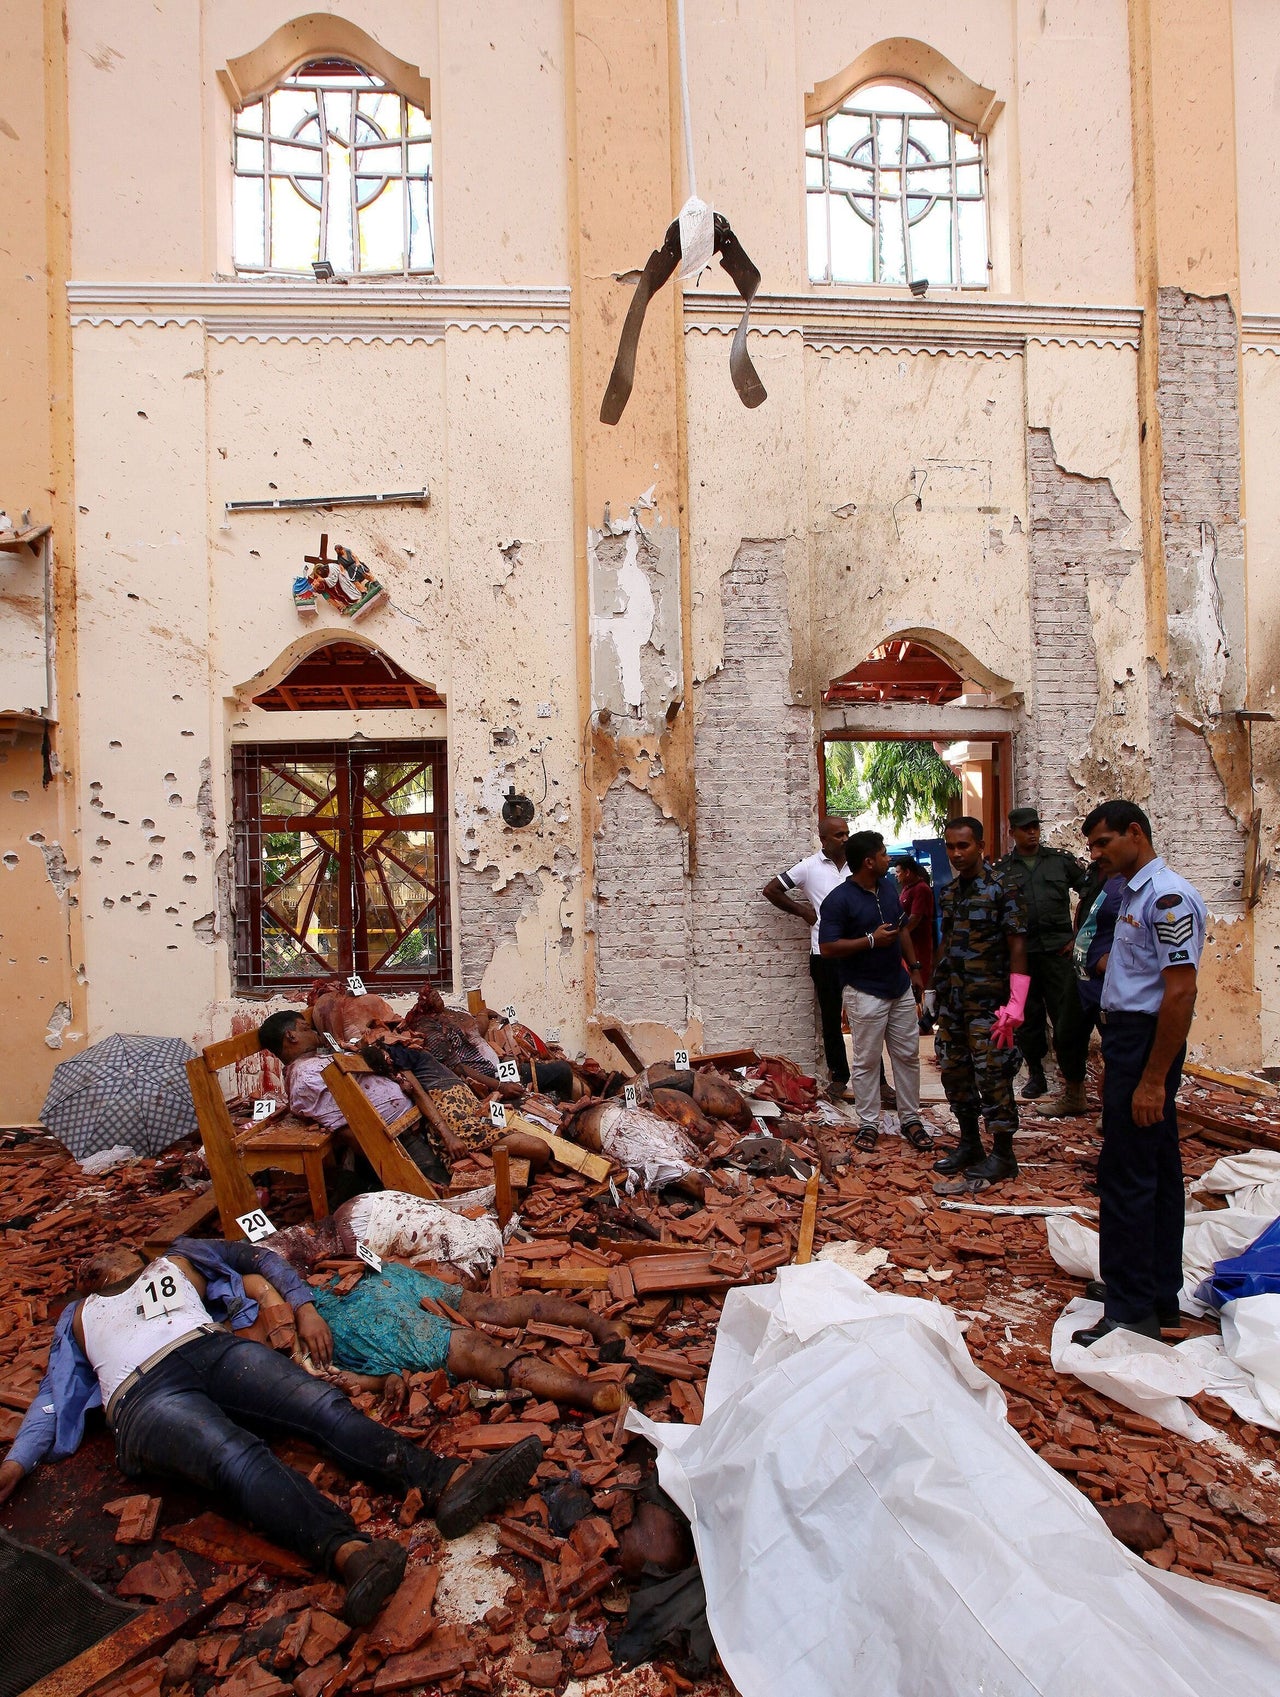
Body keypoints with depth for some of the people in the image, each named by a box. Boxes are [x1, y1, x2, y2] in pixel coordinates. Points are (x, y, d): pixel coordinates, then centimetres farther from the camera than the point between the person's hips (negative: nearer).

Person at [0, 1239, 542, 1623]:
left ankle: (445, 1485, -47)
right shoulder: (80, 1317, 35)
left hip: (214, 1350, 2)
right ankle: (347, 1551, -59)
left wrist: (303, 1307, 12)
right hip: (145, 1398, -2)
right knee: (237, 1458, -34)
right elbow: (53, 1396, 24)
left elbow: (262, 1258, 28)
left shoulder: (176, 1262, 34)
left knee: (322, 1404, -27)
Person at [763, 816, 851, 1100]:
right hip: (825, 954, -2)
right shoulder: (809, 866, -2)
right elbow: (771, 890, 3)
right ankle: (839, 1076, 20)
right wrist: (803, 911, 0)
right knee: (831, 1018, 8)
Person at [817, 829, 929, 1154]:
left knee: (908, 1056, 12)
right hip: (865, 993, -7)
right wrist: (871, 940, -22)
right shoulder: (839, 900, -17)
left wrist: (914, 966, 15)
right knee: (867, 1062, 4)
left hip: (900, 988, 7)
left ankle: (911, 1119, 24)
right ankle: (868, 1124, 16)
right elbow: (827, 948, -20)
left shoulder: (889, 886, 7)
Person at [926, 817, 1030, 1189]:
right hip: (951, 1001, 7)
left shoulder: (1002, 888, -9)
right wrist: (933, 987, 16)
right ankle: (970, 1144, 27)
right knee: (954, 1072, 12)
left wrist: (1015, 1003, -17)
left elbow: (1017, 946, -12)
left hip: (987, 1001, -7)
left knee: (991, 1075, -2)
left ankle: (1002, 1155, 11)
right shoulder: (949, 891, 11)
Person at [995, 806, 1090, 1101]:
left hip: (1058, 951, -1)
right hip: (1021, 955, 1)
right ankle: (1036, 1075, 25)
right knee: (1028, 1018, 9)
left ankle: (1075, 1082, 6)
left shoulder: (1061, 860, 7)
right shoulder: (1001, 869, 6)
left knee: (1066, 1018, -3)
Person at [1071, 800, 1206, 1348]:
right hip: (1130, 1040, 10)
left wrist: (1152, 1079, -21)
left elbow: (1180, 994, -22)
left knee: (1125, 1178, -5)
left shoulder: (1168, 897, -17)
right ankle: (1160, 1291, 29)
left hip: (1147, 1042, -10)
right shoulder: (1136, 894, 14)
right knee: (1158, 1171, 17)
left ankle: (1132, 1313, 5)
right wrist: (1118, 1064, 18)